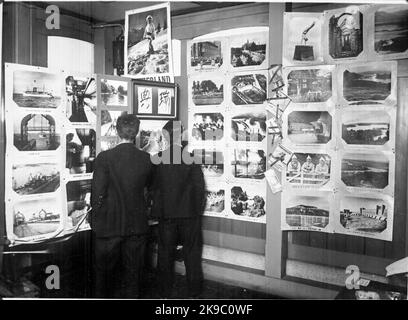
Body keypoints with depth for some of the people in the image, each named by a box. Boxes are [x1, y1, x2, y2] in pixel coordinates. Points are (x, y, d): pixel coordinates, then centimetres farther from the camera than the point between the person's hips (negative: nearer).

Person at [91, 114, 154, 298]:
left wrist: (95, 220, 0)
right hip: (137, 226, 2)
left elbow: (97, 195, -13)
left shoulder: (104, 158, -14)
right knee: (133, 272, 15)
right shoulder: (146, 159, -6)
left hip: (108, 225, -2)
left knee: (104, 271, 16)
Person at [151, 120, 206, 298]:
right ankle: (193, 293, 20)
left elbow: (152, 186, 1)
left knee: (165, 255, 13)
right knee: (192, 254, 11)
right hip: (189, 212, -1)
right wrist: (198, 209, 5)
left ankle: (166, 293, 24)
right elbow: (199, 186, -7)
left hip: (165, 214, 1)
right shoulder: (191, 156, -10)